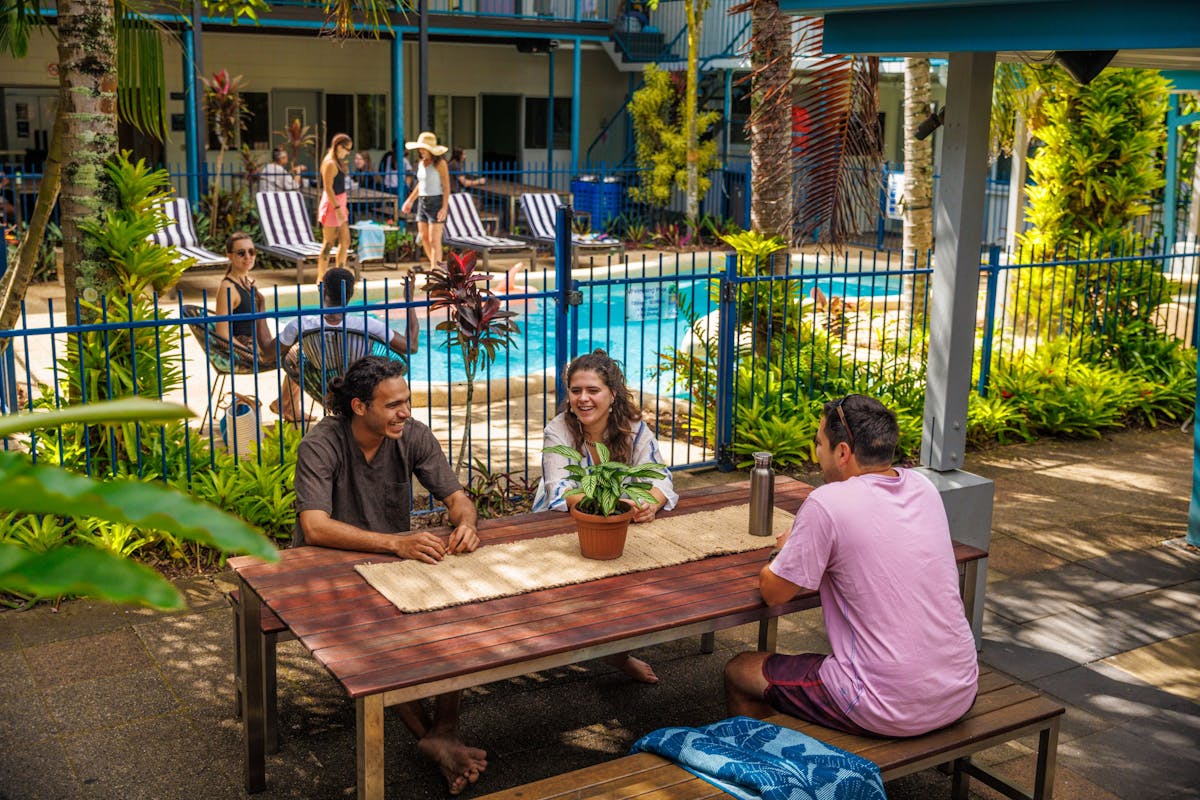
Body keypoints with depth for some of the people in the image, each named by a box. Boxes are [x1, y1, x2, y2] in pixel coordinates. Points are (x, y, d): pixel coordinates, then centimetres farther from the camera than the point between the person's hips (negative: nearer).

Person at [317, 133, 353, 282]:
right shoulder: (330, 164, -16)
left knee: (345, 242, 11)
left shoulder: (338, 163, 14)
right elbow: (328, 188, -20)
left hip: (339, 205, 10)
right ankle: (321, 278, 1)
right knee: (328, 243, -5)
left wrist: (343, 207, 18)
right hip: (331, 205, -10)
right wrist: (337, 208, -23)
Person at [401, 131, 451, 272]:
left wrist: (444, 207, -19)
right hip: (423, 203, 7)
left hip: (436, 202, -7)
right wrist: (410, 200, 26)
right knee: (424, 238, 8)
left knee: (434, 240, -9)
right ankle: (436, 267, 20)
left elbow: (446, 186, -12)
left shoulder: (440, 163, -9)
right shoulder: (421, 163, 11)